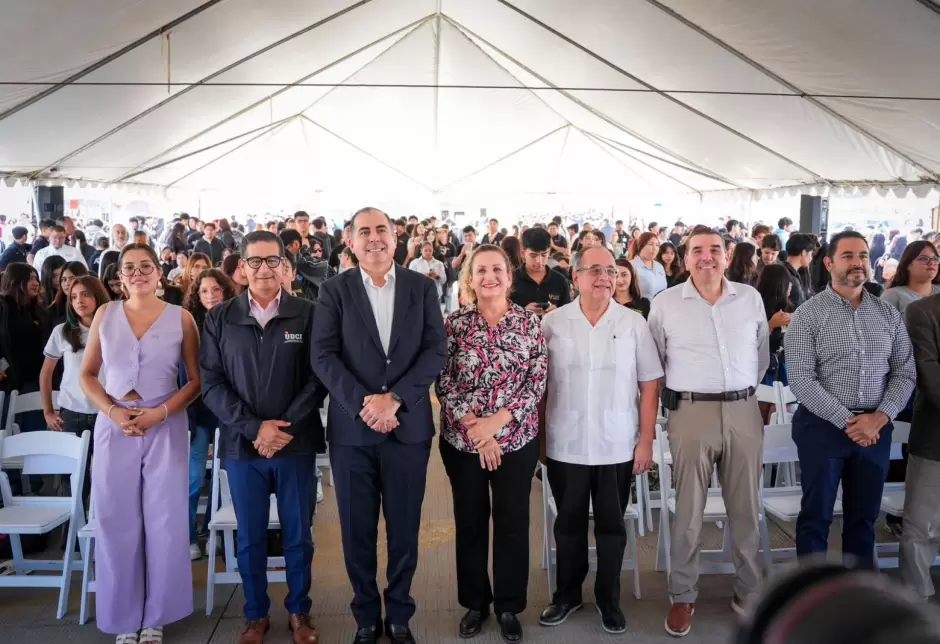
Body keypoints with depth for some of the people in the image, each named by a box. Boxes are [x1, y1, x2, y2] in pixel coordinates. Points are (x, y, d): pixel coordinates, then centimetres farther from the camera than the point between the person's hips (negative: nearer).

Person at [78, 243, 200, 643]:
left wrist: (158, 412, -14)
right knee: (117, 523, 6)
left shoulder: (181, 318, 0)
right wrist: (112, 411, -9)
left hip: (166, 427, -1)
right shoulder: (105, 314, 7)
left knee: (164, 522, 3)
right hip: (114, 427, 2)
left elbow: (197, 381, 0)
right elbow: (87, 375, 9)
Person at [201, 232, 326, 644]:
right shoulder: (219, 318, 2)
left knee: (298, 533, 11)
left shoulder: (307, 313, -2)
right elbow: (211, 382, -2)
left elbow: (318, 377, -4)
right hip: (241, 444, 1)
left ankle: (299, 610, 30)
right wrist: (253, 427, -12)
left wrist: (285, 428, -13)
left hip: (296, 443, -1)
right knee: (250, 536, 12)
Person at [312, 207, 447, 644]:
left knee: (404, 529, 11)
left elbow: (437, 350, -5)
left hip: (408, 426, 1)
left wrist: (394, 398, -16)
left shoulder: (422, 287, 3)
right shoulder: (335, 291, 1)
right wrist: (363, 404, -17)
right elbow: (323, 355, -6)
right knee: (357, 531, 10)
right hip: (351, 429, 0)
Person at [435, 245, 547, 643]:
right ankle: (475, 603, 30)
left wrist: (496, 422, -15)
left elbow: (537, 383, -5)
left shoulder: (529, 323, -2)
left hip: (516, 439, 0)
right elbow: (443, 383, -5)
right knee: (470, 521, 12)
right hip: (462, 440, 0)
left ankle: (508, 606, 27)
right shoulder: (455, 324, -2)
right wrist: (474, 427, -15)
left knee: (512, 522, 8)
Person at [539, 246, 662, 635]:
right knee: (569, 524, 14)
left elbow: (649, 385, 0)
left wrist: (646, 441, -4)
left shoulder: (633, 323, -2)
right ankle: (567, 594, 32)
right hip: (564, 446, 0)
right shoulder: (552, 323, -1)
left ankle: (608, 598, 30)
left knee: (611, 526, 12)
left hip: (618, 448, 0)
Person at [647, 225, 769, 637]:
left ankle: (748, 590, 29)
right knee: (689, 510, 5)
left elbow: (762, 354, 17)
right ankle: (683, 595, 19)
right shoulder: (665, 303, -1)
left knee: (746, 507, 12)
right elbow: (655, 362, 7)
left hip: (744, 411, 3)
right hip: (691, 412, -2)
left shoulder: (751, 298, 6)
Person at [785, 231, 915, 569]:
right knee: (816, 515, 7)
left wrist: (880, 417, -10)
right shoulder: (808, 315, -6)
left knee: (864, 515, 15)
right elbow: (801, 380, -13)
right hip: (823, 426, -3)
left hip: (876, 428, 4)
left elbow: (905, 373, 5)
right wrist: (847, 421, -16)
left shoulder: (888, 314, 7)